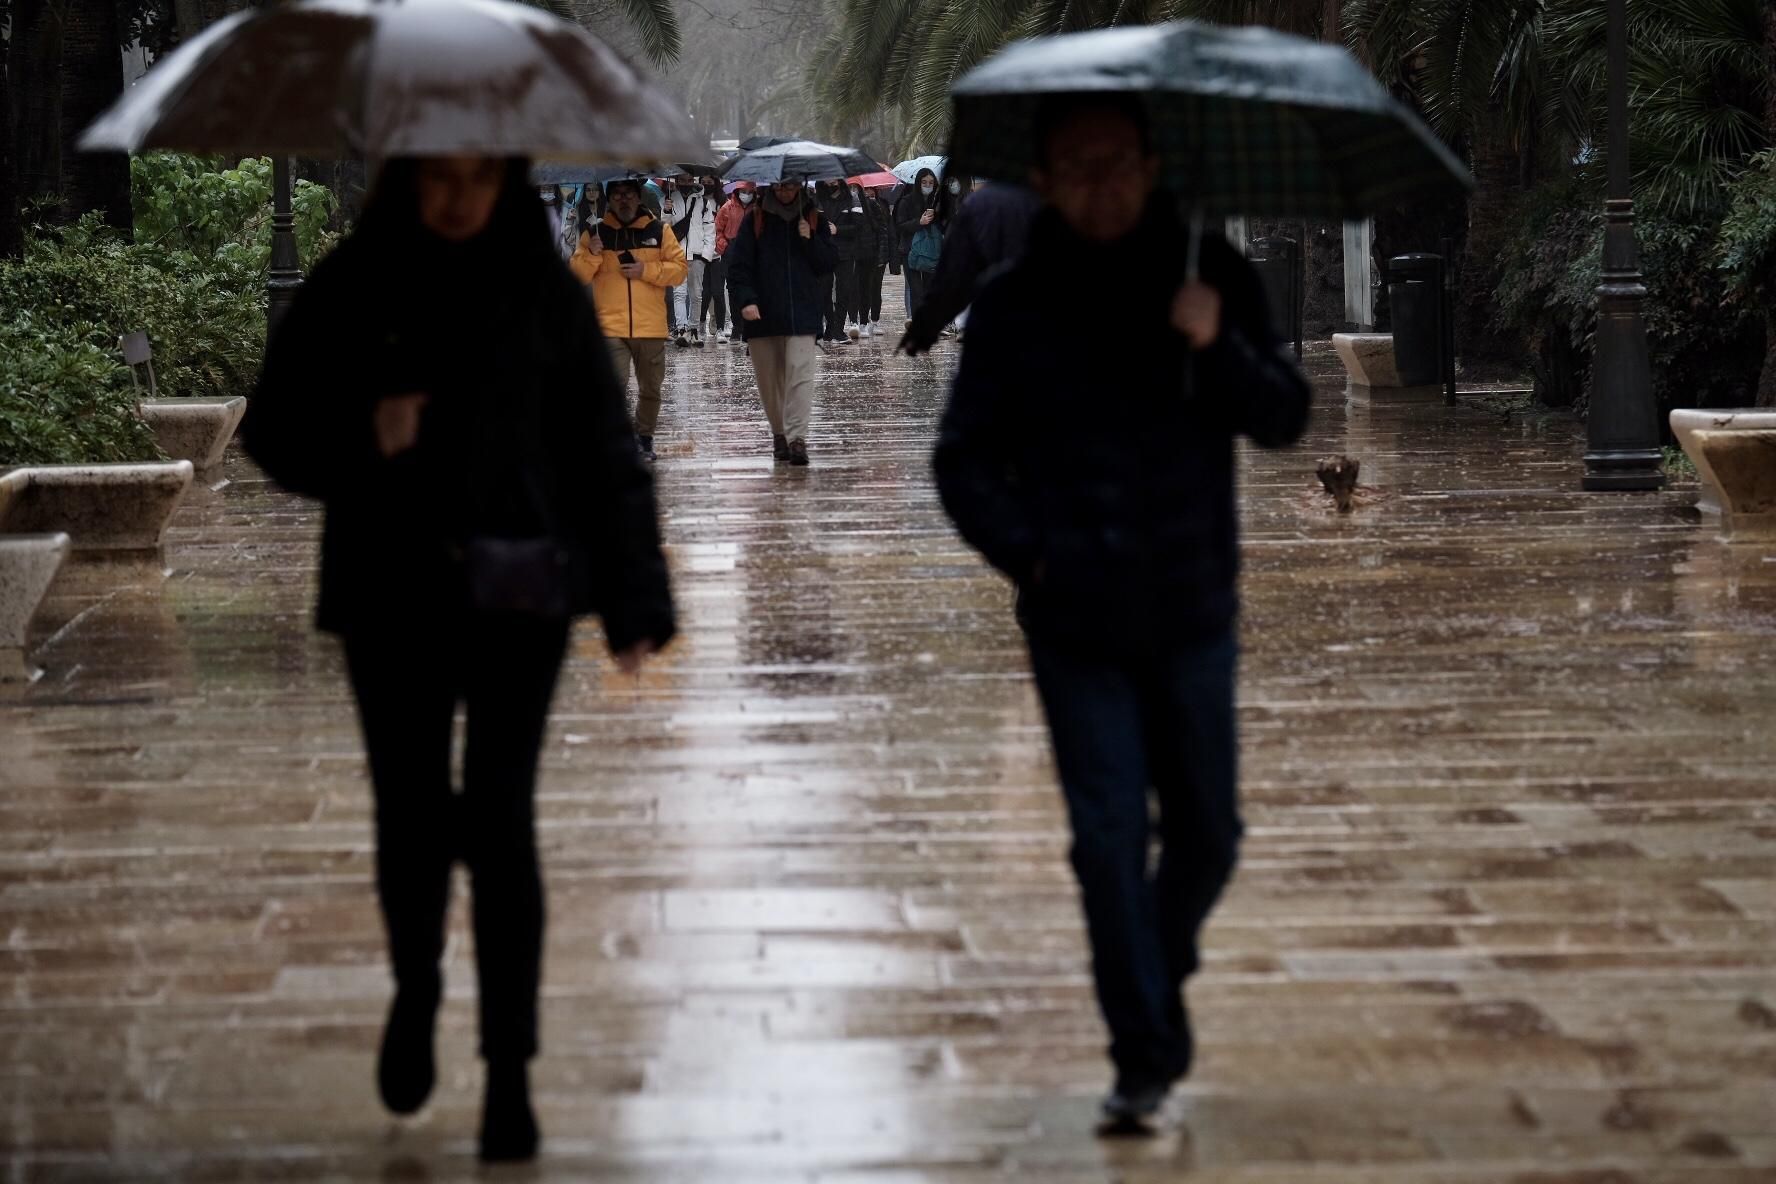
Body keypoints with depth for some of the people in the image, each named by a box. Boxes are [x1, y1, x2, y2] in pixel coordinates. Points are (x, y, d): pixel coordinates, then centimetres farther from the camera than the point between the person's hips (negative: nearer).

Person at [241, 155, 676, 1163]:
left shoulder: (544, 292, -1)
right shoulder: (352, 289, 0)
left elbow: (603, 450, 1)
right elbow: (274, 430, 3)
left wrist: (634, 605, -3)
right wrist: (359, 434, -18)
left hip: (518, 594, -1)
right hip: (393, 596, 1)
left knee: (501, 823, -4)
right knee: (410, 813, 6)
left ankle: (511, 1071, 5)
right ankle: (417, 994, 35)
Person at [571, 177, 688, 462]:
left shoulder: (660, 231, 6)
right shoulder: (596, 233, 6)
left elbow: (679, 270, 0)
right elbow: (578, 276, 3)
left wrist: (646, 270, -12)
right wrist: (593, 254, -15)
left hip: (651, 328, 2)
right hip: (611, 327, -2)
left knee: (650, 389, 14)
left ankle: (644, 438, 30)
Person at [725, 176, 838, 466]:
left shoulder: (813, 219, 10)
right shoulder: (755, 220, 5)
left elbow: (830, 262, 8)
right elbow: (738, 264, -1)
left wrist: (810, 240, -8)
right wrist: (745, 300, -15)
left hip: (802, 313, -1)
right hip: (763, 313, 1)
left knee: (800, 374, -14)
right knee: (769, 379, 7)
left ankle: (797, 437, -19)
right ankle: (779, 433, 23)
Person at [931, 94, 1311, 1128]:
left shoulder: (1211, 278, 0)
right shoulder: (1016, 306, 0)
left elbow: (1285, 421, -4)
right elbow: (964, 459, 5)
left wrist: (1219, 347, -21)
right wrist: (1026, 554, -9)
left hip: (1192, 612, 1)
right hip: (1076, 620, -1)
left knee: (1206, 833, 10)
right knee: (1110, 839, -3)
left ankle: (1162, 960, 39)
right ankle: (1148, 1052, 5)